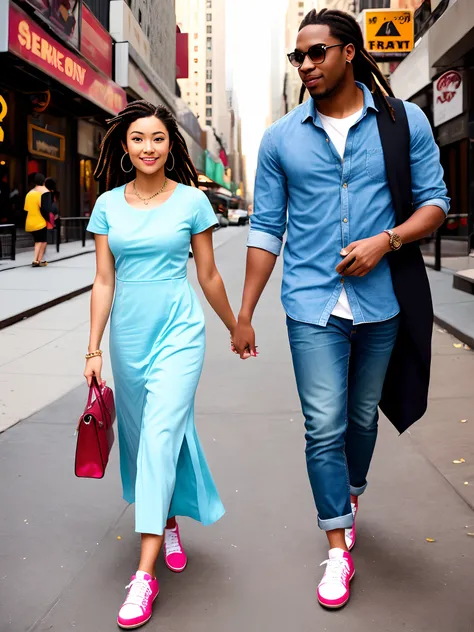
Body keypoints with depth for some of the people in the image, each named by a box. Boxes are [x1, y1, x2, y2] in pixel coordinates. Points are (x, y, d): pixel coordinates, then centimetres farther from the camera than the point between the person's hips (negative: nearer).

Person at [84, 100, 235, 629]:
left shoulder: (192, 201, -2)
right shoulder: (108, 204, 5)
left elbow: (209, 275, 6)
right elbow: (104, 280, 5)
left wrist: (236, 327, 13)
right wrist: (93, 349, 2)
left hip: (178, 333, -3)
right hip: (127, 337, 4)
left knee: (161, 436, -11)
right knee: (142, 439, 12)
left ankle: (145, 575, -8)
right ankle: (169, 525, 37)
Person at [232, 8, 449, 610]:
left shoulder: (405, 121, 1)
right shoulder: (280, 138, 3)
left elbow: (434, 200, 3)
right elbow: (266, 229, 5)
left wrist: (387, 240, -17)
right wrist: (244, 315, 3)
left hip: (380, 304, 1)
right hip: (313, 307, 0)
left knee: (363, 416, 17)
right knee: (324, 427, -2)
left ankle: (351, 493, 45)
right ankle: (338, 546, 13)